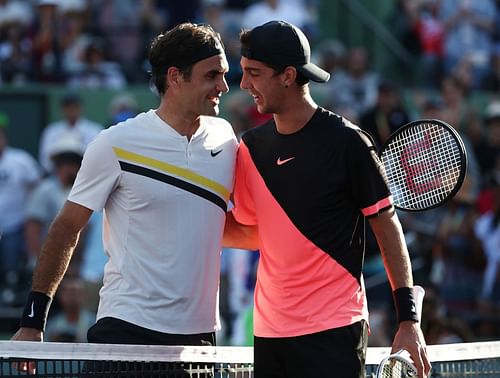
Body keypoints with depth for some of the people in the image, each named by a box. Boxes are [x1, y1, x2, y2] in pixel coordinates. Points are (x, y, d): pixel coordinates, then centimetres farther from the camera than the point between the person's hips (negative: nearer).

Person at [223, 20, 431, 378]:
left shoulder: (345, 141, -8)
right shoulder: (251, 147, 7)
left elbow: (387, 227, -5)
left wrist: (409, 319, -9)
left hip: (333, 332, -5)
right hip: (269, 331, 5)